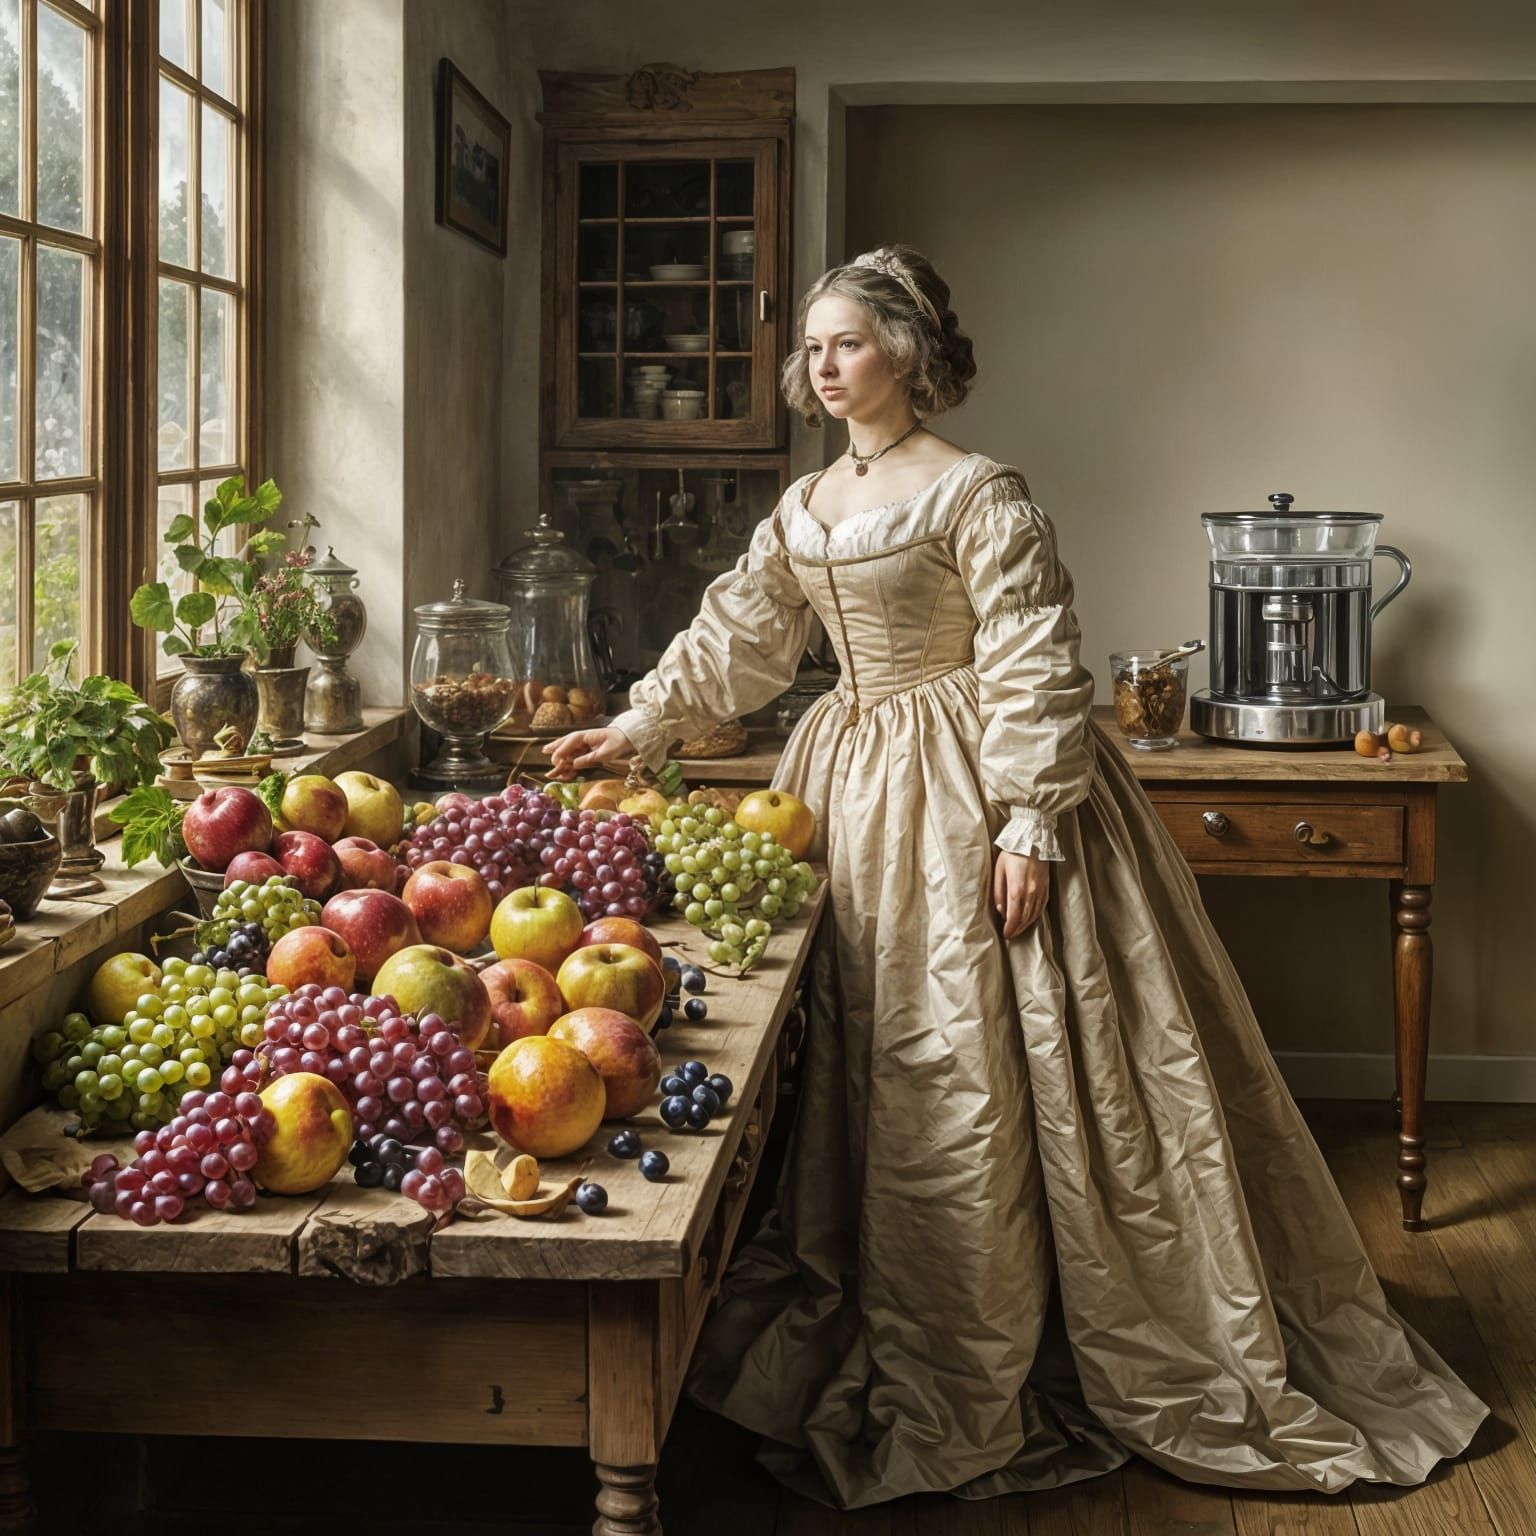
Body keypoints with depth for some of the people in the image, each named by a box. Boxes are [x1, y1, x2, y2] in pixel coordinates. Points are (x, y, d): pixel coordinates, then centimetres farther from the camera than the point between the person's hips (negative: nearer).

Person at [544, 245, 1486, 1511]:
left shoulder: (976, 495, -11)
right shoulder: (806, 509, 12)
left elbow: (1033, 671, -15)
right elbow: (734, 640, 18)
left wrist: (1031, 824, -19)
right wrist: (635, 727, 12)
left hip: (965, 796, -8)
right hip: (855, 789, 8)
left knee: (966, 1077, -5)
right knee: (861, 1066, 11)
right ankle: (868, 1340, 24)